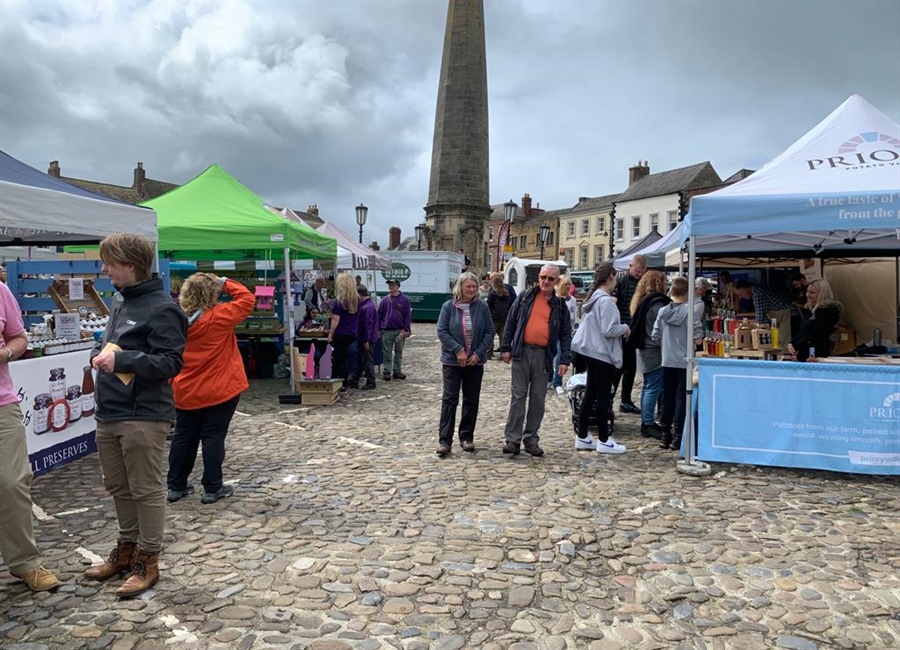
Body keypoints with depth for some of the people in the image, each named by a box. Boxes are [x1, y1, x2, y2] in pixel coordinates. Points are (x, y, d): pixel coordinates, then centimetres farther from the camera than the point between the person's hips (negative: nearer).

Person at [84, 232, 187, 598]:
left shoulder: (161, 309, -14)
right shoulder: (118, 301, 13)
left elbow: (171, 362, -18)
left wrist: (121, 361, -24)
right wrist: (100, 353, 6)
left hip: (144, 416, -9)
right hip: (108, 413, 9)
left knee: (147, 491, 3)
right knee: (118, 488, 20)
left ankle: (148, 561, 16)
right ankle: (126, 549, 36)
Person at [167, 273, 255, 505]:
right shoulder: (219, 317, -16)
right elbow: (247, 299, -9)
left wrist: (171, 383, 17)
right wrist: (225, 283, -1)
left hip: (186, 392, 5)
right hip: (219, 390, -5)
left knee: (184, 437, 14)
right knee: (213, 437, 2)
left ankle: (176, 486, 22)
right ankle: (212, 488, 8)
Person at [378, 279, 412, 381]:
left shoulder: (404, 299, -1)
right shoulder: (385, 300, 4)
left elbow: (408, 315, -3)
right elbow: (379, 315, 6)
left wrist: (406, 329, -10)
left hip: (400, 331, -1)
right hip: (387, 331, 1)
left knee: (399, 352, 9)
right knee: (387, 353, 4)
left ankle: (397, 371, 18)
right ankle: (387, 372, 11)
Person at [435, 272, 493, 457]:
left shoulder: (482, 307, -1)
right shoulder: (448, 306, -4)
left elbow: (489, 332, 0)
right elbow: (442, 331, -7)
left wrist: (478, 353, -11)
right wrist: (458, 350, -16)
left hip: (475, 361, 2)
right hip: (452, 361, -2)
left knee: (472, 400, 9)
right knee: (449, 399, -3)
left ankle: (467, 437, 21)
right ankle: (444, 440, 0)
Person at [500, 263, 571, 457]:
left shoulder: (559, 305, 8)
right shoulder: (525, 296, 5)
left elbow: (566, 334, 8)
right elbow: (510, 322, 5)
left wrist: (564, 360, -1)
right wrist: (506, 347, 0)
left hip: (543, 355, 1)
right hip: (522, 352, -1)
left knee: (538, 399, 6)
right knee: (518, 396, 1)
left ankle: (531, 439, 17)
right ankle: (512, 439, 5)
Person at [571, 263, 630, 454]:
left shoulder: (594, 298, 12)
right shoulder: (606, 301, -18)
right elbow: (608, 330, -22)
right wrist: (625, 328, -5)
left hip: (590, 351, 9)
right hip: (602, 354, -9)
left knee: (590, 395, 13)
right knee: (603, 397, -1)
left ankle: (582, 437, 19)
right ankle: (604, 441, 8)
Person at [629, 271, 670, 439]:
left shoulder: (641, 302, 14)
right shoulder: (657, 303, -16)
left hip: (645, 351, 10)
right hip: (655, 351, -10)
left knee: (648, 387, 15)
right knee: (654, 388, -6)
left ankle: (646, 422, 21)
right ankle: (648, 424, -4)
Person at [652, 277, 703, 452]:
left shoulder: (662, 311, -1)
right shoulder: (690, 312, -11)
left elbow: (655, 336, 2)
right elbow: (697, 338, -14)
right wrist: (694, 340, 9)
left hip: (667, 361, 3)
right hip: (685, 361, -3)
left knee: (667, 398, 11)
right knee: (681, 398, 3)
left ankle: (665, 436, 17)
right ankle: (677, 437, 4)